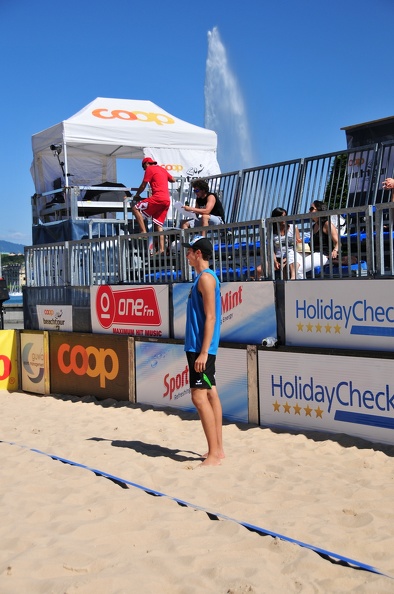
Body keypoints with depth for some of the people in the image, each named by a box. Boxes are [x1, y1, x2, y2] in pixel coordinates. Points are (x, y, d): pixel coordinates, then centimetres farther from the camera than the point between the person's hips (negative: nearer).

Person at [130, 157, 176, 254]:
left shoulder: (150, 169, 3)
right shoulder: (162, 169, 24)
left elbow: (143, 185, 1)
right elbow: (173, 180, 35)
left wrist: (137, 195, 15)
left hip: (158, 198, -8)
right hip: (167, 200, 8)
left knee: (135, 208, -5)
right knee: (158, 225, 8)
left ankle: (143, 232, -16)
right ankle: (161, 249, -1)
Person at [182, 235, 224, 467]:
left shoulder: (206, 278, -14)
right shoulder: (205, 277, 16)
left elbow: (210, 317, -20)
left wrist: (203, 352, -23)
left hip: (201, 348, -10)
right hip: (200, 347, 10)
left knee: (199, 396, -10)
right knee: (210, 394, 11)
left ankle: (214, 455, -7)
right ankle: (218, 449, 18)